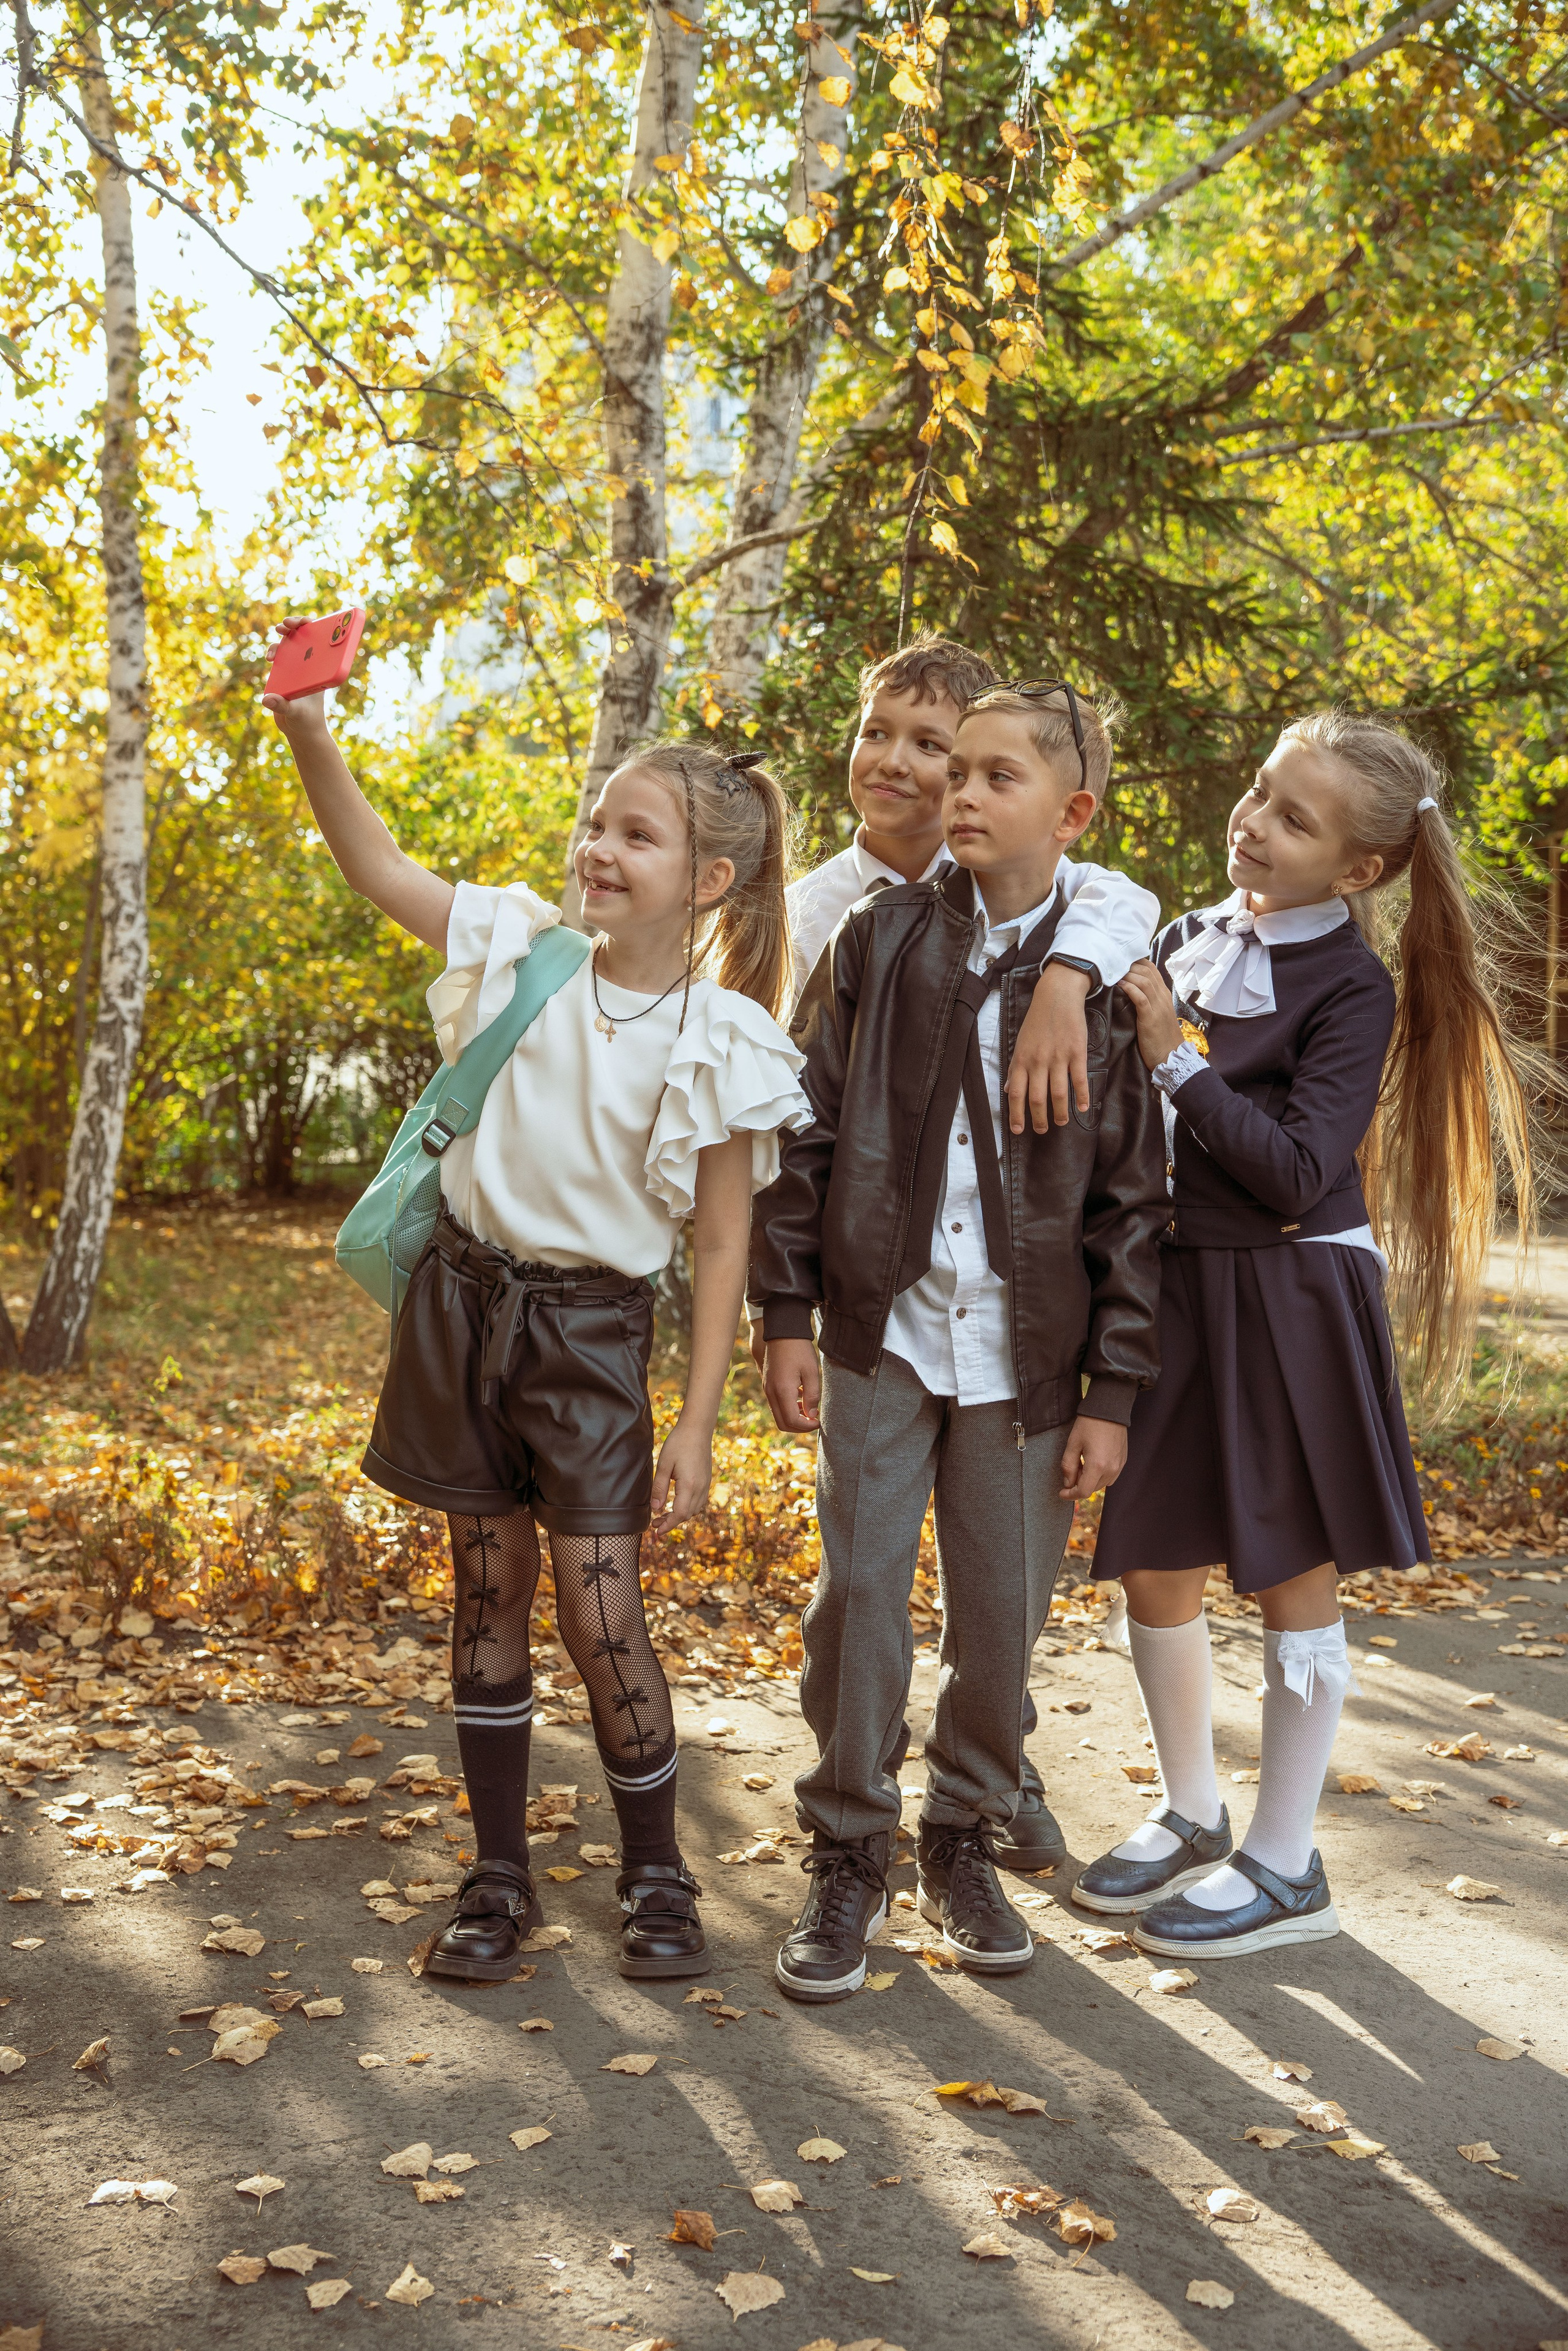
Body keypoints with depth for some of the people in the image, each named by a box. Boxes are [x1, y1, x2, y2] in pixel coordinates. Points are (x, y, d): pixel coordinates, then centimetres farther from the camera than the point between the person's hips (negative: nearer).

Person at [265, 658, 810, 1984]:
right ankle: (501, 1876, 24)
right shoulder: (525, 950, -2)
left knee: (603, 1617, -4)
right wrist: (310, 732, -22)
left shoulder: (720, 1044, -10)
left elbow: (723, 1244, -8)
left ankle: (657, 1875, 19)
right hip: (468, 1293, 3)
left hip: (592, 1328, -3)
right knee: (490, 1592, 10)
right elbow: (376, 867, -5)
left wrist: (696, 1427, -9)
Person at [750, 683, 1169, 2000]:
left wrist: (1114, 1392, -2)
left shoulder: (1108, 970, -1)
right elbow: (813, 1133, 4)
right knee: (860, 1598, 3)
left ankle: (965, 1840, 30)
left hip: (1025, 1353, 0)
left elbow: (1131, 1200, 0)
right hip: (882, 1330, 0)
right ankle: (848, 1858, 20)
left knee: (1003, 1615, 9)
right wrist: (787, 1313, 0)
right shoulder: (881, 939, 2)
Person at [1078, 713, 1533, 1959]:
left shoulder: (1351, 989, -11)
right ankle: (1193, 1816, 33)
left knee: (1292, 1585, 6)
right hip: (1176, 1288, 6)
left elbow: (1300, 1173, -20)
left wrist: (1176, 1062, -19)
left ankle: (1286, 1868, 21)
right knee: (1156, 1570, 12)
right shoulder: (1191, 942, 6)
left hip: (1290, 1304, -6)